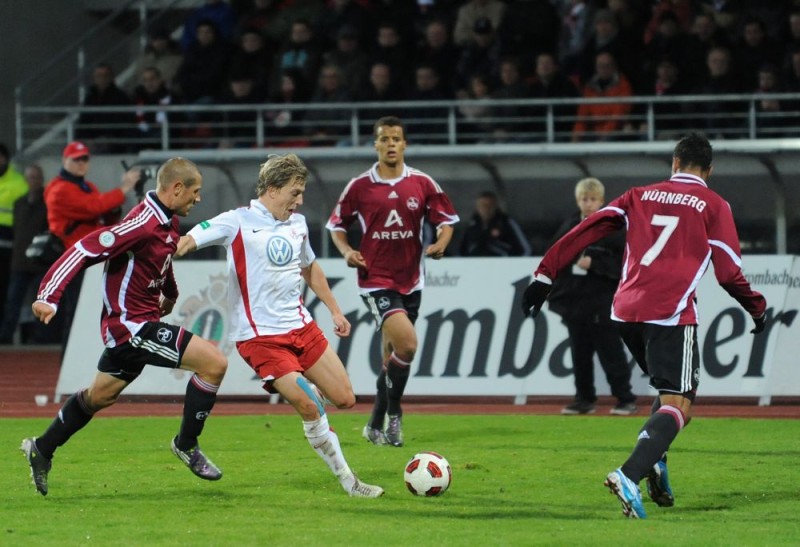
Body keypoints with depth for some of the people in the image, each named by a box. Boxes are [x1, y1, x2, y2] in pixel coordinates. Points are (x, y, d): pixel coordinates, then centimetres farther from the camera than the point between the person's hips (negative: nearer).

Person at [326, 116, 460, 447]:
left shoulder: (422, 184, 2)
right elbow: (336, 225, 7)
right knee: (406, 343, -22)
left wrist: (440, 244, -12)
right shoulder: (359, 187, -2)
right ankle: (393, 414, -6)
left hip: (410, 280, 4)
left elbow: (446, 221, 8)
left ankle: (376, 426, 27)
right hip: (375, 280, -3)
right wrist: (347, 252, -11)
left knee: (392, 356, 12)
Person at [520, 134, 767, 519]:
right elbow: (729, 273, 2)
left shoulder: (641, 195, 17)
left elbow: (586, 230, 9)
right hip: (671, 314, -5)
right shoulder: (713, 206, 6)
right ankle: (629, 476, -32)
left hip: (626, 312, 5)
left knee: (670, 390, 25)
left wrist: (545, 274, 12)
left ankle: (653, 458, -1)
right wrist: (758, 310, 19)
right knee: (678, 407, -8)